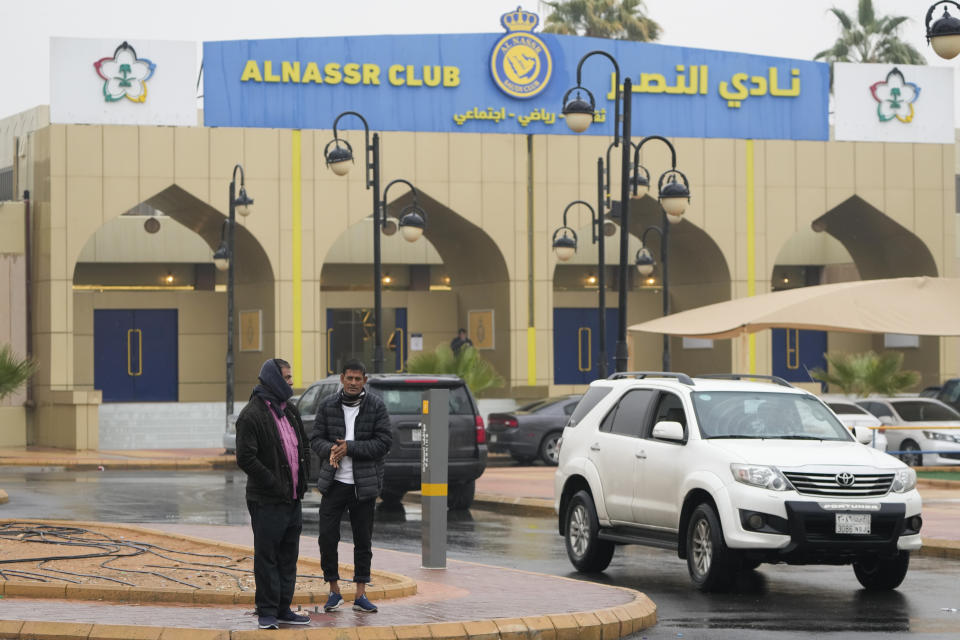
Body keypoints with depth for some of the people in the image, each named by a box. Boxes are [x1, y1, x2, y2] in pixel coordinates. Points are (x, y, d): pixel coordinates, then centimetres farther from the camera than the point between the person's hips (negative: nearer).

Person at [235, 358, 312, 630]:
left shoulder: (290, 411, 14)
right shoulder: (251, 415, -13)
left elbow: (303, 447, 23)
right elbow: (246, 458, -19)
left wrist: (302, 480, 12)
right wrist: (273, 483, -17)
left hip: (292, 499, 8)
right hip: (267, 502, -8)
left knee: (288, 557, 12)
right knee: (267, 557, -2)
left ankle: (283, 608, 19)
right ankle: (267, 611, 3)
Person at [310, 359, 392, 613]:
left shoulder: (376, 406, -1)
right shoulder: (328, 406, 4)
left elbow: (384, 442, -7)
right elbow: (315, 439, 6)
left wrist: (350, 448, -15)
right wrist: (331, 449, -16)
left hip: (364, 484, -1)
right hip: (334, 482, 1)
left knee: (363, 540, 5)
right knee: (327, 537, -4)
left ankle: (360, 595, 13)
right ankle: (334, 590, 11)